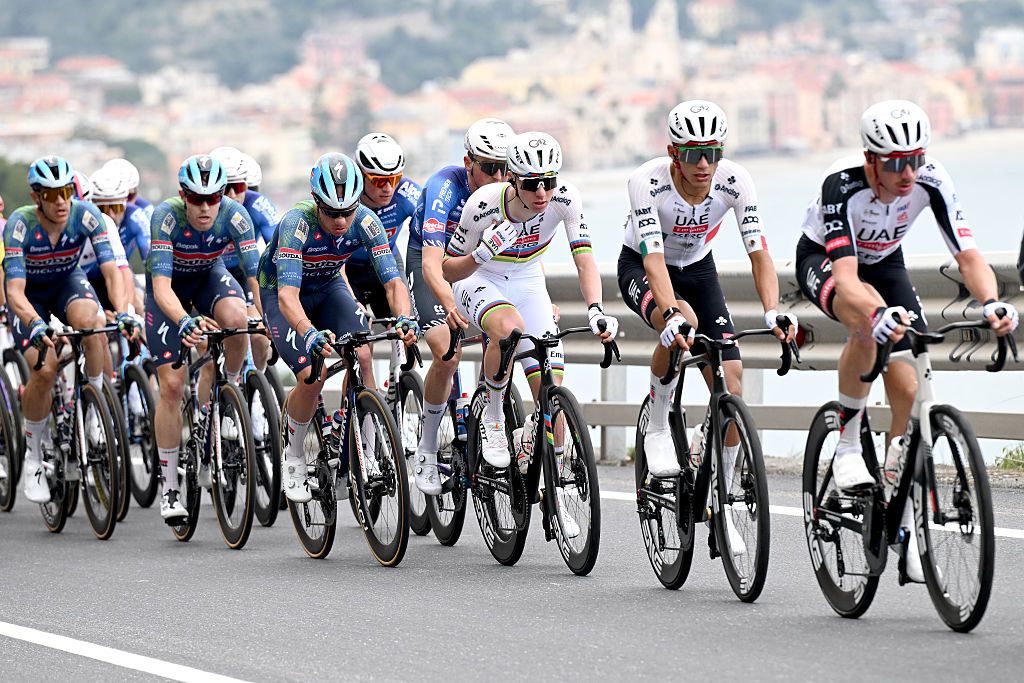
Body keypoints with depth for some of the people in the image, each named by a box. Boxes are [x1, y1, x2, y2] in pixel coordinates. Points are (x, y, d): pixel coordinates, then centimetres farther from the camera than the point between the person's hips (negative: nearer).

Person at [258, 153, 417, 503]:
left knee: (361, 357, -23)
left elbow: (393, 280, -28)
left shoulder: (365, 222, -24)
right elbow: (288, 294, -45)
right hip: (280, 291, -4)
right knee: (312, 376, -23)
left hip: (328, 288, 4)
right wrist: (310, 334, -63)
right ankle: (292, 456, 2)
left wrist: (404, 319, -50)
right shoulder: (296, 223, -35)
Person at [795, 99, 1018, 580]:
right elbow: (846, 274, -47)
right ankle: (847, 449, -22)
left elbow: (968, 255, -32)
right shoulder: (842, 184, -38)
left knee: (908, 391, -10)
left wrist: (991, 303, -52)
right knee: (869, 321, -39)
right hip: (823, 258, -4)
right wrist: (877, 314, -67)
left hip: (884, 262, 4)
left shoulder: (930, 180, -28)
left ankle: (901, 527, 4)